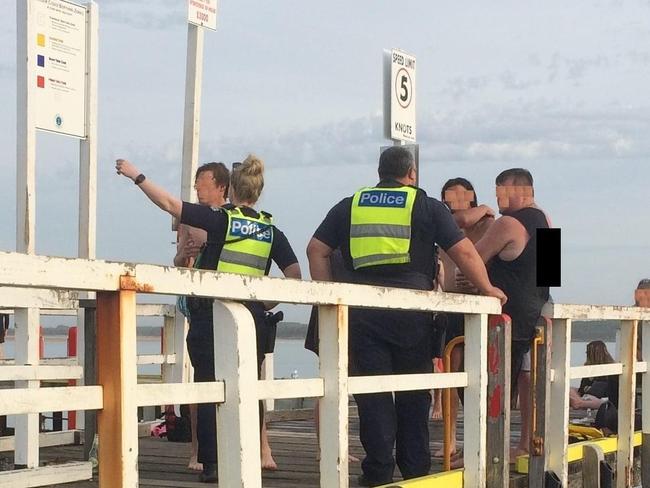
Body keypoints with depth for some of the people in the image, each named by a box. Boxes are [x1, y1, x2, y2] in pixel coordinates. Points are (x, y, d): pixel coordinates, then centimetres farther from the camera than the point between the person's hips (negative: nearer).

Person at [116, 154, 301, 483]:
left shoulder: (220, 220, -5)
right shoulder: (271, 231, 6)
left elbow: (169, 204, -7)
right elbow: (294, 273, 4)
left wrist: (136, 175, 2)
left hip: (210, 317, -3)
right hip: (252, 319, 3)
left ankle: (211, 464, 0)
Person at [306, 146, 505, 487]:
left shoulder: (350, 206, 15)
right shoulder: (426, 206, 7)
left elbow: (316, 250, 10)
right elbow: (463, 251, 3)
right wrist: (487, 289, 14)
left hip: (362, 311, 1)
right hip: (411, 308, -1)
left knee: (372, 391, 4)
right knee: (413, 392, 11)